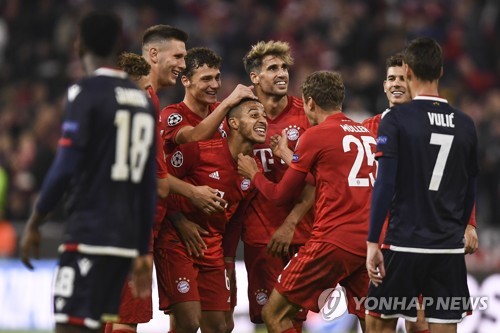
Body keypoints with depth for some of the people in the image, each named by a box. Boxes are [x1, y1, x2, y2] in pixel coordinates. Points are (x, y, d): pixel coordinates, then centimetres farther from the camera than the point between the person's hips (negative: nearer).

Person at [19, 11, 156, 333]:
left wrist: (34, 223, -3)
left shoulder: (86, 93, -7)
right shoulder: (142, 99, 14)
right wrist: (144, 252, 21)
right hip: (126, 240, 8)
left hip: (88, 235, -7)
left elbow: (65, 168, -14)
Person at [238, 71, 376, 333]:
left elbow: (280, 195, 6)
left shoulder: (315, 135, -2)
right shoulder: (367, 134, 15)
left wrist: (253, 174, 25)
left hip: (333, 241, -6)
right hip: (369, 242, 6)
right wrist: (290, 158, 34)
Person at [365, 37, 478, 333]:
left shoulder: (397, 120, -7)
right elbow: (469, 191, 12)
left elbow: (385, 185, -12)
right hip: (450, 247, 4)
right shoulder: (464, 124, 6)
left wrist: (373, 242, -9)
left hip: (404, 243, -3)